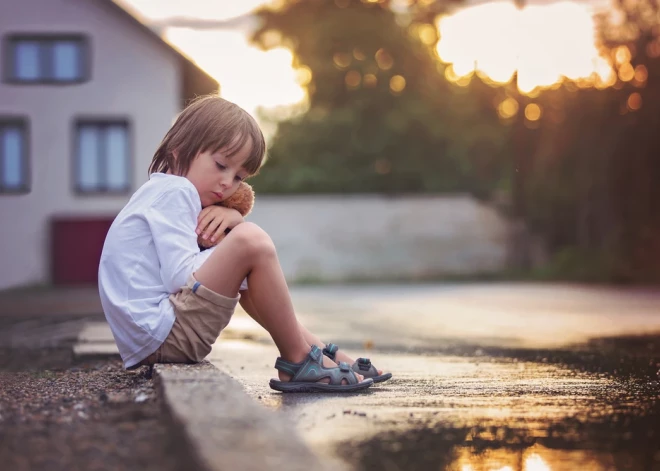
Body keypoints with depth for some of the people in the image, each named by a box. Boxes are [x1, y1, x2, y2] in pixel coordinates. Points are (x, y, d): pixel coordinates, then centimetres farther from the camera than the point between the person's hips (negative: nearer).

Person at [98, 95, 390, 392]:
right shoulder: (174, 191, -8)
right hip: (160, 337, -11)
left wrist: (234, 219, 1)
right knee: (250, 241, -22)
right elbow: (181, 278, -20)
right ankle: (298, 361, -11)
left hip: (149, 343, 11)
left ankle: (319, 350, 14)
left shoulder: (162, 194, 23)